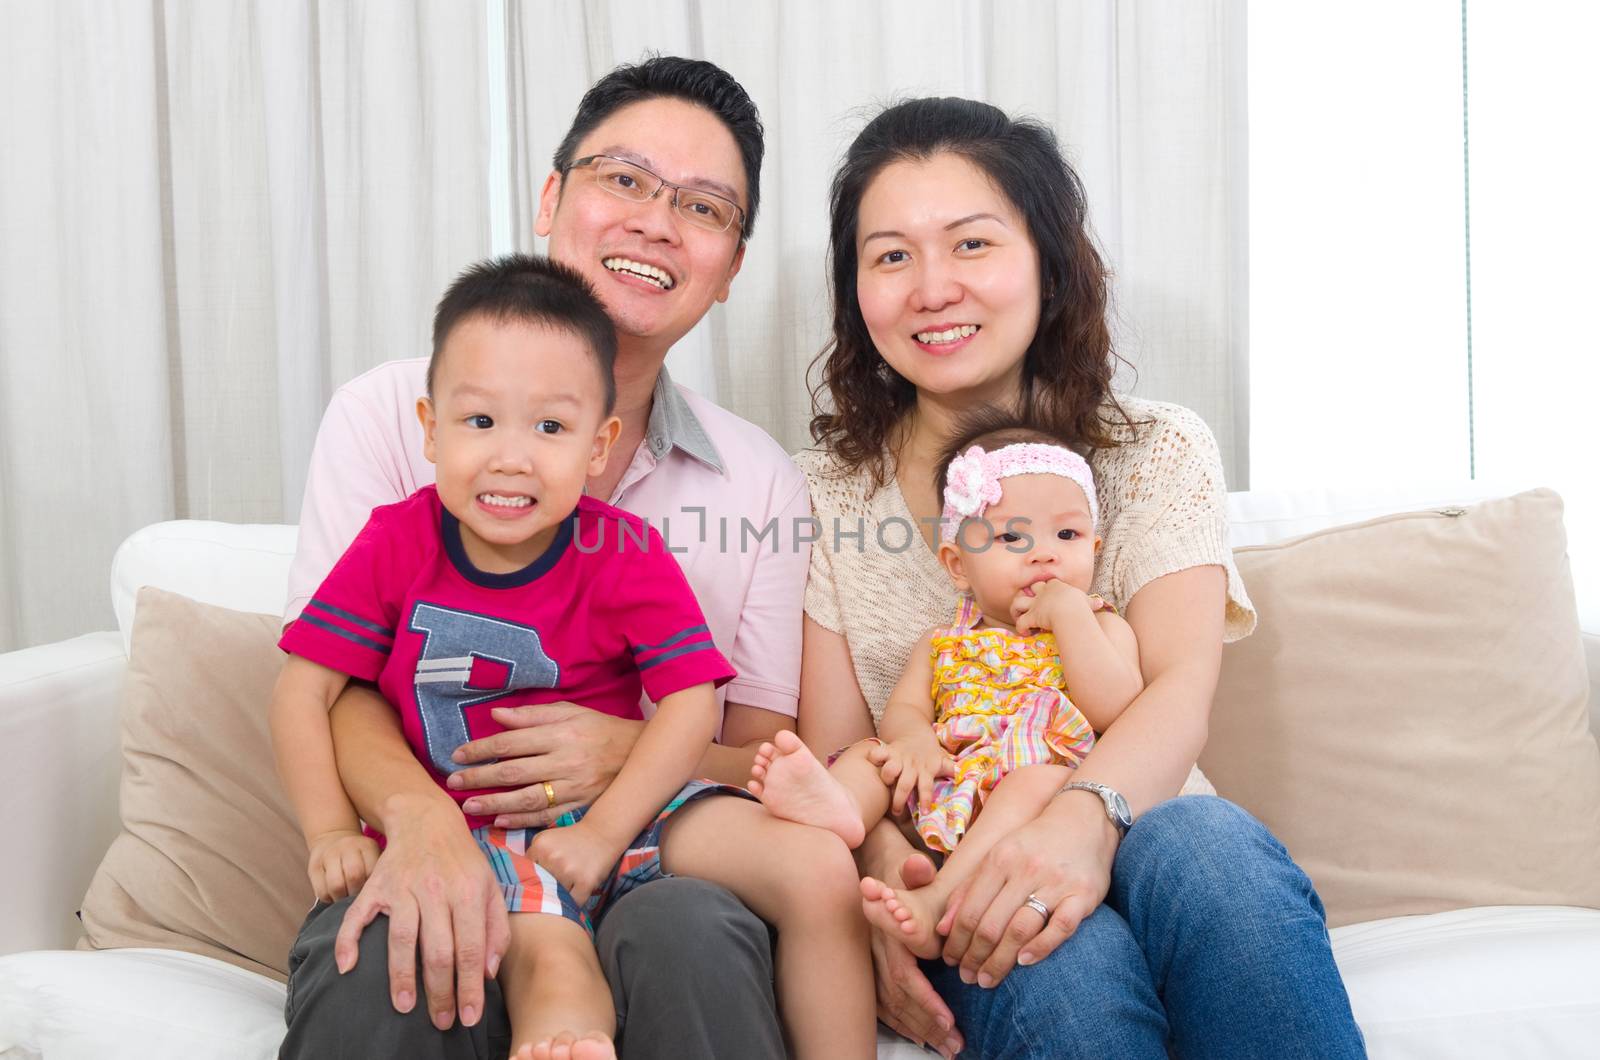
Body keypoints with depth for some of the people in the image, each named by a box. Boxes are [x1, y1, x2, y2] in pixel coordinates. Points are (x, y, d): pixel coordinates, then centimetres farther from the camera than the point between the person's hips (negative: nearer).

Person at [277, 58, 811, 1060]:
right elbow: (332, 679, -4)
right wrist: (417, 817, -27)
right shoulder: (389, 414, 3)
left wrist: (632, 754, -16)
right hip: (429, 864, -1)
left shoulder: (763, 481, 8)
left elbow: (764, 761, 7)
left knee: (690, 930, -34)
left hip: (647, 872, 1)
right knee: (380, 964, -35)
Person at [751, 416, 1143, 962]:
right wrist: (914, 739, -14)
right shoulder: (945, 645, 22)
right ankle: (836, 803, -45)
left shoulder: (1100, 628, 14)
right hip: (943, 790, 4)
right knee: (869, 752, -9)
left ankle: (937, 903, -49)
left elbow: (1115, 712, -4)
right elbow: (902, 709, 10)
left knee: (1040, 778, -33)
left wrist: (1069, 612, -6)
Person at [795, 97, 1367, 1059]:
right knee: (1065, 965, -36)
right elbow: (832, 750, 0)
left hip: (1132, 840, 2)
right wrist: (879, 860, -24)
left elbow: (1182, 689, -11)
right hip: (943, 893, -1)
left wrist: (1088, 815, -34)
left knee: (1205, 840, -34)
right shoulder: (828, 494, 7)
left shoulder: (1157, 453, 5)